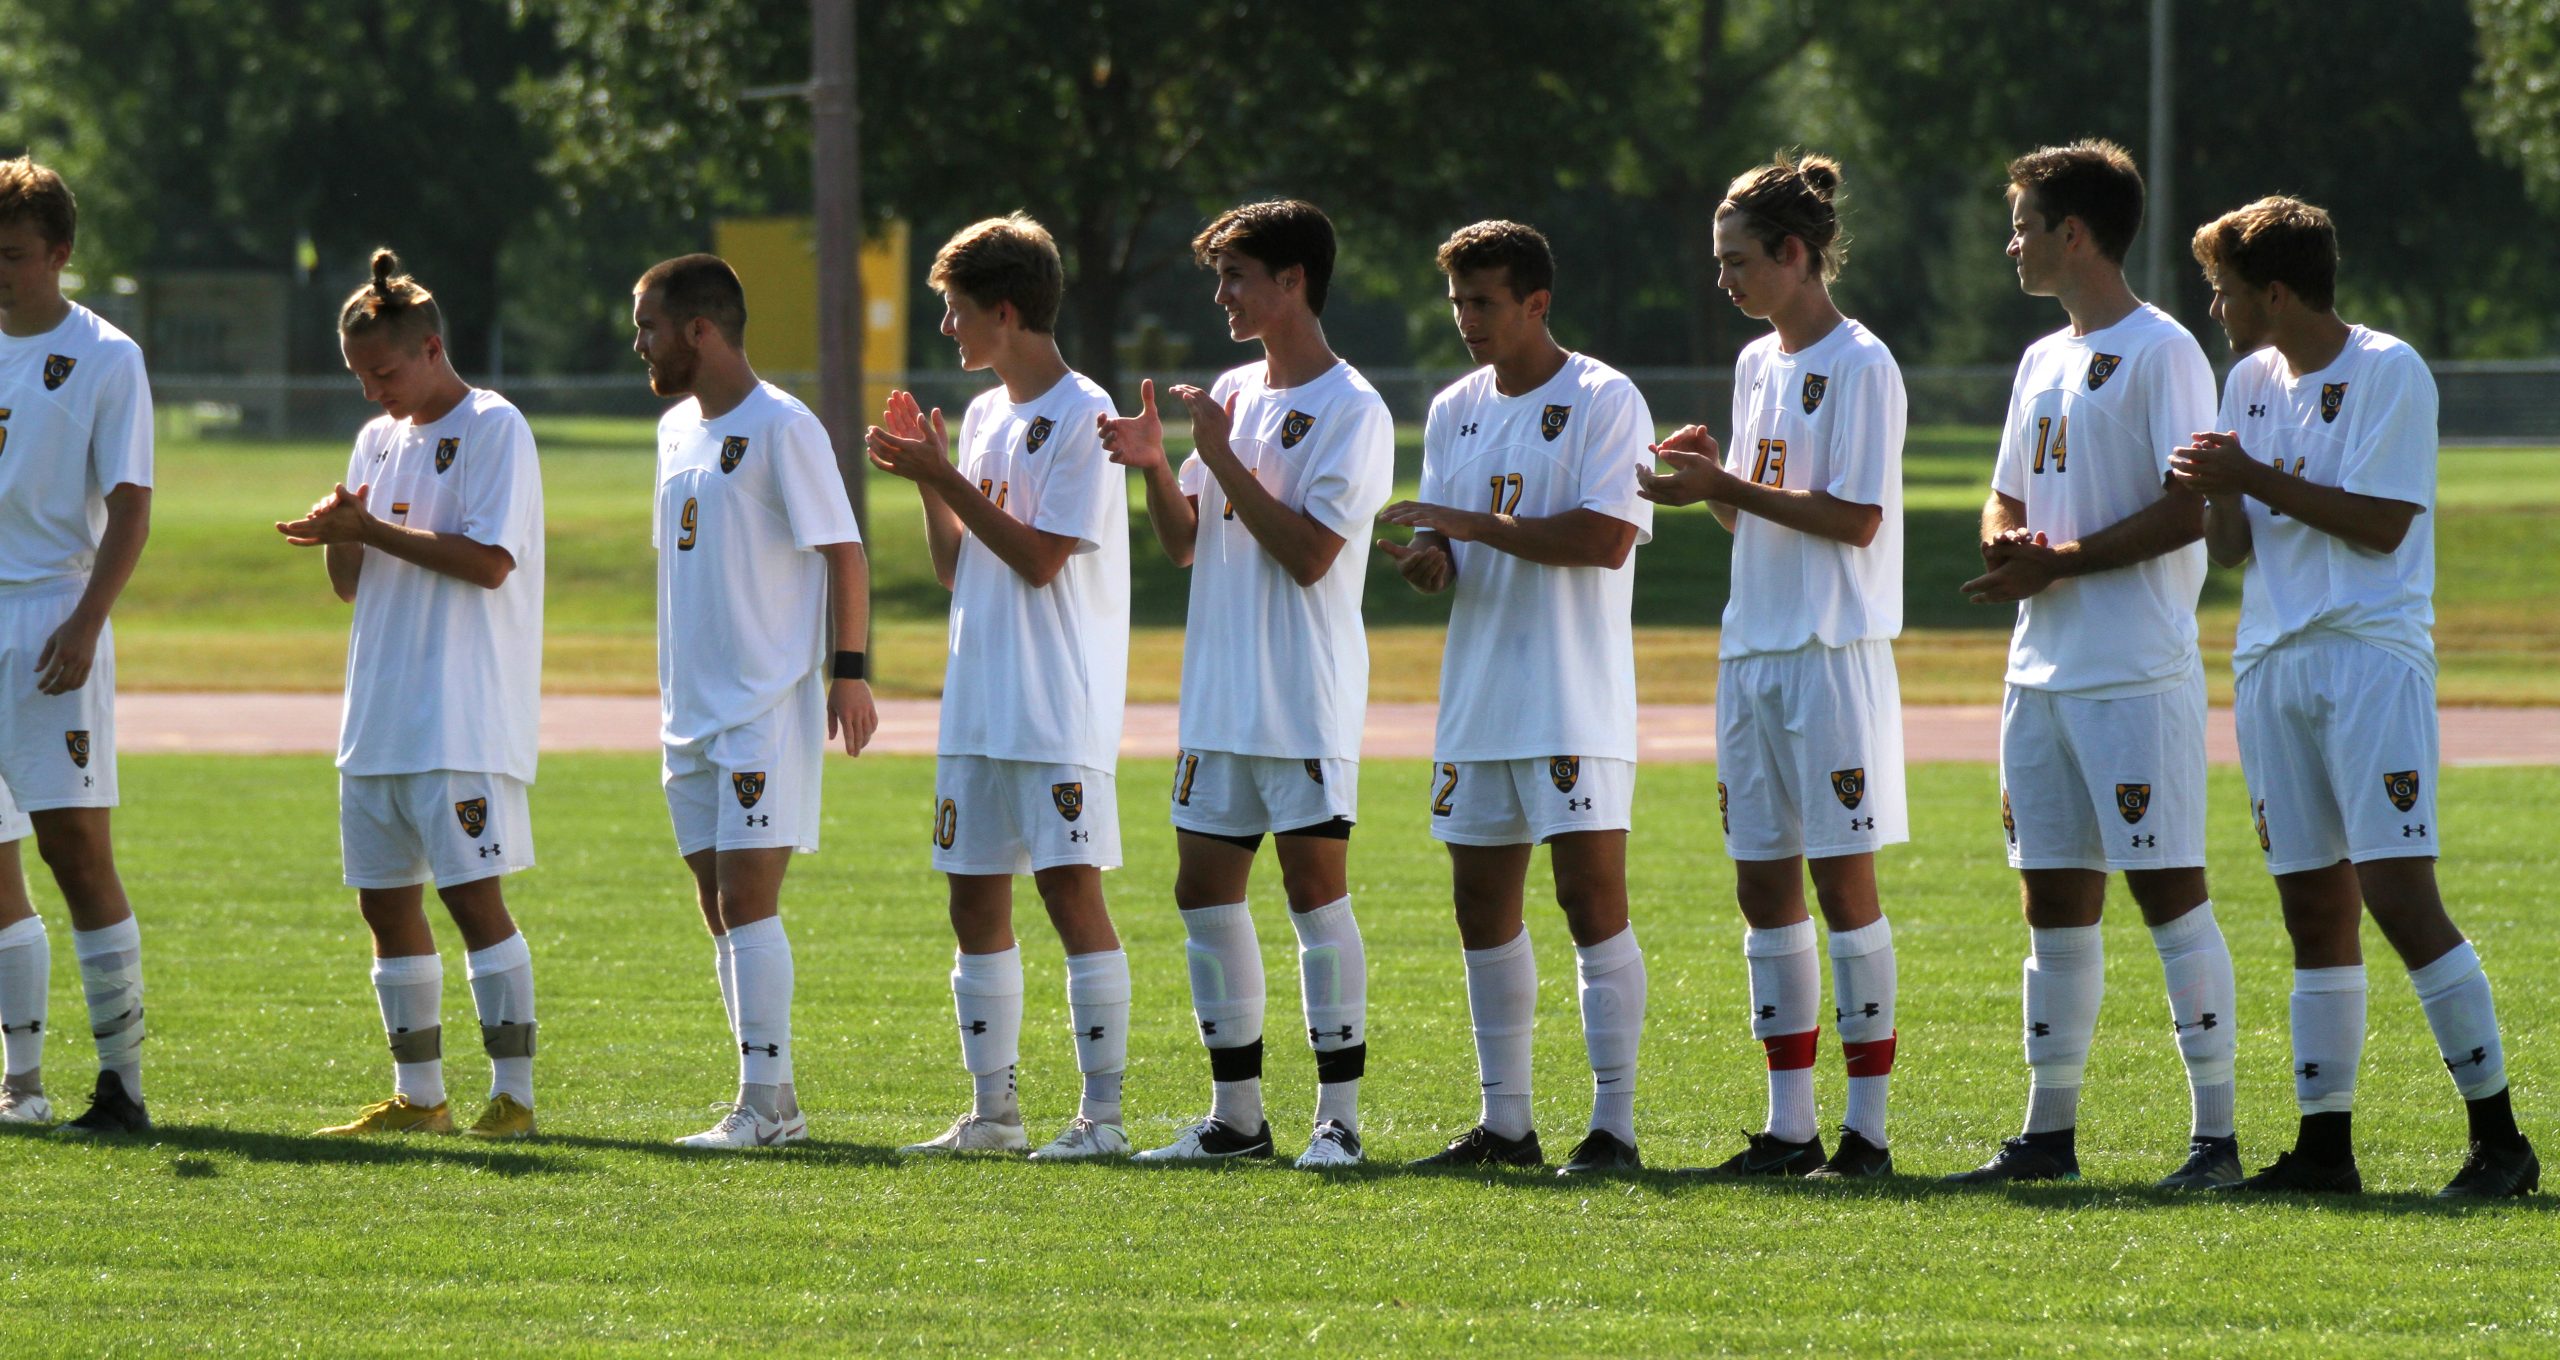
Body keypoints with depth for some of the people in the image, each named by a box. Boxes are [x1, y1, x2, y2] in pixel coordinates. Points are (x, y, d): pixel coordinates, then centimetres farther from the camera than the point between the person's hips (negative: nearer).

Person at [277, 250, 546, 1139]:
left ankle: (514, 1094, -8)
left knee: (472, 894, -11)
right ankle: (418, 1096, 16)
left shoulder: (492, 429, -6)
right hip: (380, 715, 8)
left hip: (464, 720, -8)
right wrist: (339, 536, -4)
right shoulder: (378, 440, 16)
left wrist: (374, 529, -15)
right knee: (385, 900, 8)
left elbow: (488, 562, -16)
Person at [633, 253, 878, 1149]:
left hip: (769, 705, -9)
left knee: (747, 896, -12)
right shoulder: (677, 430, 15)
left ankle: (763, 1103, -10)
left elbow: (842, 552, -12)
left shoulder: (780, 428, -11)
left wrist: (848, 669, -17)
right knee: (719, 902, 8)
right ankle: (773, 1103, 13)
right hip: (693, 707, 9)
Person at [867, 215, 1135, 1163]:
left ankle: (1102, 1112, -6)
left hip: (1060, 710, -8)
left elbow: (1041, 558, -15)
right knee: (975, 896, 8)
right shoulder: (986, 416, 15)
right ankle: (991, 1110, 14)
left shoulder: (1081, 416, -10)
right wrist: (928, 481, 4)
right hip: (980, 703, 8)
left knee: (1070, 886, -9)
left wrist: (946, 480, -12)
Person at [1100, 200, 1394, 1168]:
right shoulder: (1233, 394, 14)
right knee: (1205, 889, 7)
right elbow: (1184, 543, 16)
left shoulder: (1352, 412, -9)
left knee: (1315, 886, -8)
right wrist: (1154, 466, -2)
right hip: (1219, 695, 8)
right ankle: (1235, 1114, 14)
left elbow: (1308, 553, -17)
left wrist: (1224, 458, -15)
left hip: (1307, 703, -8)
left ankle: (1339, 1114, -4)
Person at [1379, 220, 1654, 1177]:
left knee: (1591, 893, -10)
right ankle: (1503, 1124, 16)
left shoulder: (1604, 402, -8)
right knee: (1482, 905, 8)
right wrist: (1427, 560, -9)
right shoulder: (1455, 410, 14)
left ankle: (1613, 1125, -7)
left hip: (1575, 703, -7)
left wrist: (1472, 524, -18)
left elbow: (1606, 538, -18)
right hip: (1478, 699, 7)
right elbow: (1447, 547, 15)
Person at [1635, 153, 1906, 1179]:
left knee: (1842, 879, -5)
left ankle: (1865, 1128, -1)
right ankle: (1789, 1126, 12)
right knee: (1763, 886, 7)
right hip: (1751, 650, 8)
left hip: (1833, 652, -8)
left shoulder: (1860, 366, -10)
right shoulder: (1758, 364, 15)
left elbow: (1855, 520, -16)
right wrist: (1710, 482, 0)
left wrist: (1726, 487, -16)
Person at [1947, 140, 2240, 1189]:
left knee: (2167, 886, -9)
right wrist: (2005, 547, 1)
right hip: (2042, 669, 9)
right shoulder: (2043, 362, 19)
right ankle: (2049, 1131, 16)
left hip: (2138, 671, -9)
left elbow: (2188, 509, -16)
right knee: (2054, 897, 10)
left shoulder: (2159, 351, -8)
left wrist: (2060, 562, -15)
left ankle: (2216, 1134, -8)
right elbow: (2008, 501, 25)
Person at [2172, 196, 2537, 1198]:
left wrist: (2256, 477, -12)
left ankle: (2499, 1139, -11)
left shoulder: (2387, 372, -6)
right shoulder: (2252, 381, 15)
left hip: (2371, 655, -7)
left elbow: (2383, 523, -14)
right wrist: (2217, 499, -6)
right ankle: (2325, 1142, 9)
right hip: (2272, 662, 7)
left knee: (2399, 892, -15)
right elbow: (2230, 549, 15)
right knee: (2312, 905, 7)